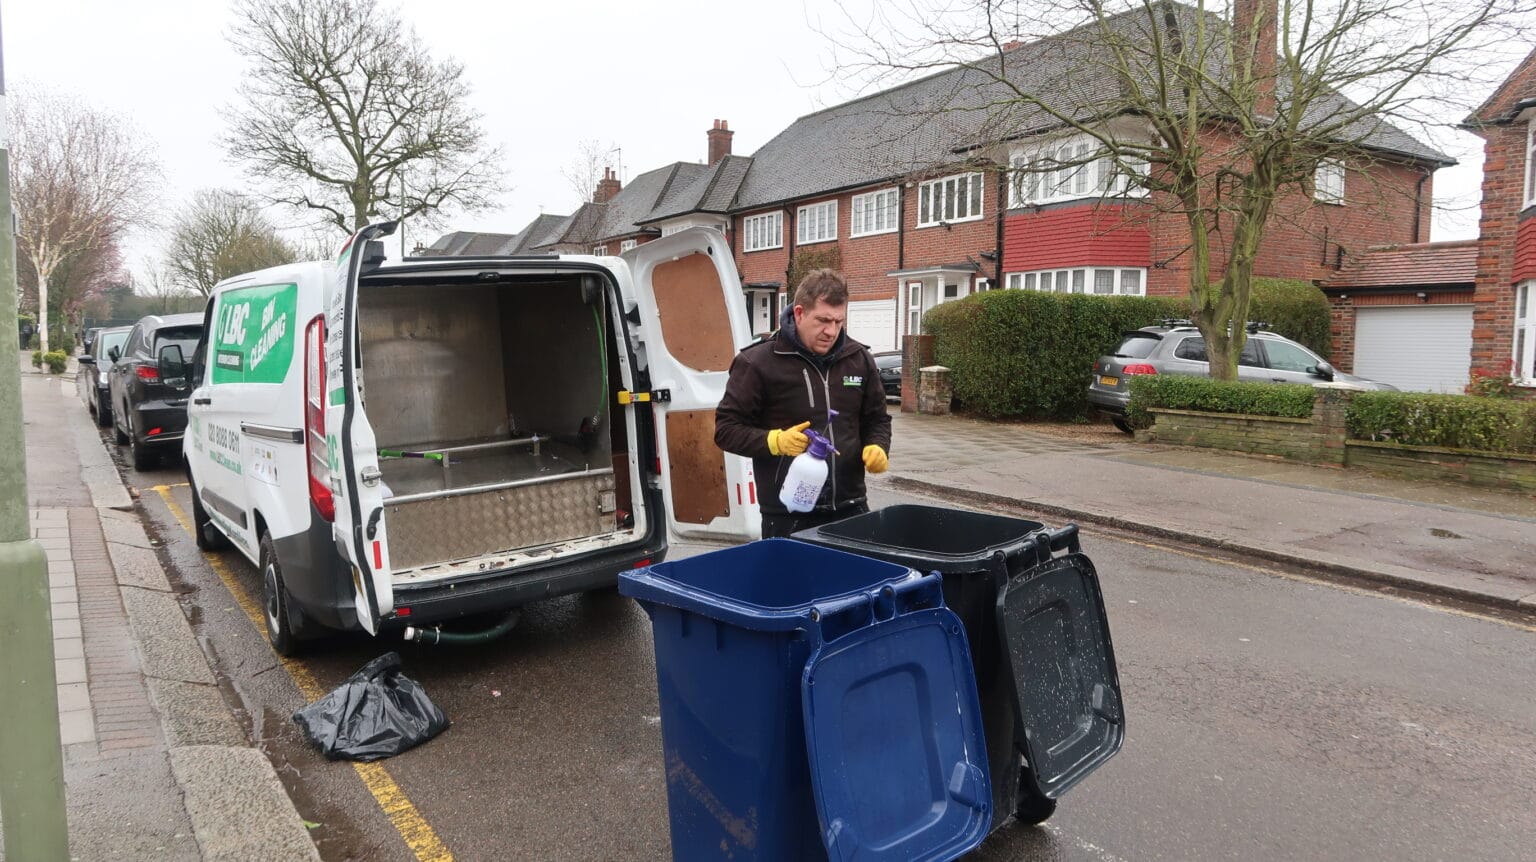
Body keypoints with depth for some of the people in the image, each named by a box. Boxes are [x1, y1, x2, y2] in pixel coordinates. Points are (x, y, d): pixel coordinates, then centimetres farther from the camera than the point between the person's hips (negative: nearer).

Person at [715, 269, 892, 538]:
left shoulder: (859, 359, 8)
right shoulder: (757, 362, -7)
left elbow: (877, 419, 20)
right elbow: (726, 428, -4)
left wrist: (878, 448, -1)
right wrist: (775, 441, -19)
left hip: (849, 509, 4)